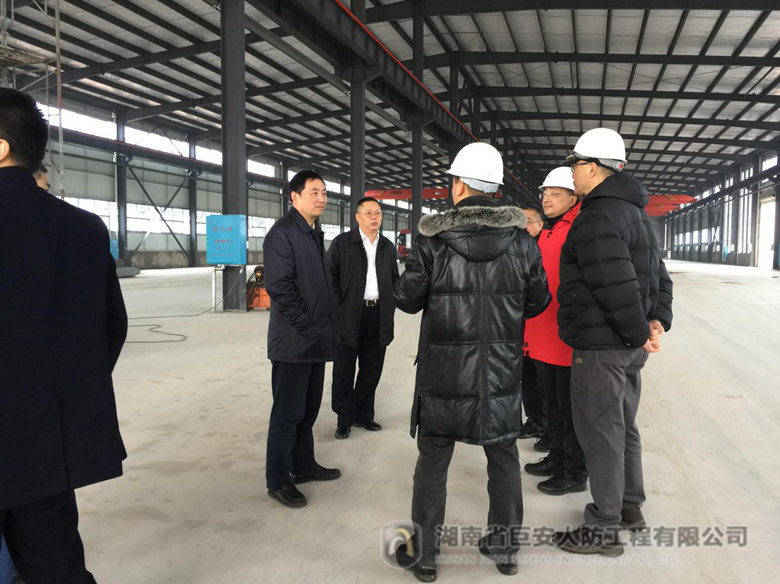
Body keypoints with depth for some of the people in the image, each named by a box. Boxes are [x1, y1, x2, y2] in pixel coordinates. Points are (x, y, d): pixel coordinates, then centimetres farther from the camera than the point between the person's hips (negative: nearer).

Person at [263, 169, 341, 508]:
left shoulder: (315, 234, 16)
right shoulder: (282, 233, -12)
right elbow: (279, 287, -20)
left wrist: (326, 326, 12)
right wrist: (307, 326, -17)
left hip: (316, 340, 9)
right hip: (294, 341, -9)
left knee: (308, 408, 18)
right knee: (288, 412, 1)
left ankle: (303, 465, 32)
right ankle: (277, 480, 14)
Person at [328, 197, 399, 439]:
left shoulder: (388, 246, 13)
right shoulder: (341, 242, -2)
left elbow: (395, 280, 18)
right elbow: (331, 278, -4)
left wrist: (390, 308, 9)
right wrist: (338, 309, -9)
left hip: (379, 317, 5)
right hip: (349, 316, -4)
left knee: (372, 369, 11)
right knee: (344, 371, 4)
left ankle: (363, 415, 25)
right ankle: (344, 419, 17)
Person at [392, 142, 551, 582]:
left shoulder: (432, 239, -11)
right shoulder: (522, 240, -3)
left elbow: (408, 299, -6)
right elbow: (538, 302, 3)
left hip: (443, 372, -2)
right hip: (502, 372, 3)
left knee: (433, 459, 12)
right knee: (503, 457, 18)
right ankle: (505, 546, 33)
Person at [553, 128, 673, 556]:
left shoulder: (596, 219, -19)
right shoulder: (634, 213, 15)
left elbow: (618, 287, -25)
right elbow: (659, 276, 15)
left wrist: (640, 333, -13)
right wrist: (657, 320, 5)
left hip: (600, 347, -10)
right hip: (628, 347, 10)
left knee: (600, 431, 0)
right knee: (622, 425, 21)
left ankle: (603, 529, 13)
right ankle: (630, 506, 37)